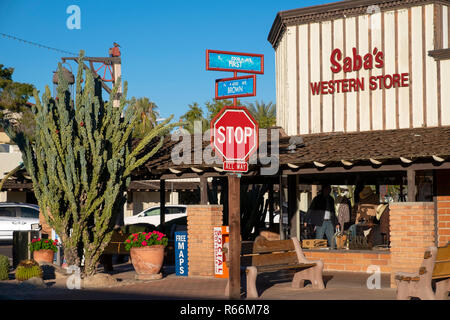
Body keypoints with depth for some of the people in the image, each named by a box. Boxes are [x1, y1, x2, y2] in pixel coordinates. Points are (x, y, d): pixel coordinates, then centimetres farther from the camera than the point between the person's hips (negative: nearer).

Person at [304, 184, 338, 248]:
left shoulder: (330, 199, 16)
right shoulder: (317, 198, 2)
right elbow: (310, 209, -1)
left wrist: (336, 223, 19)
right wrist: (306, 221, -10)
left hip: (329, 222, 4)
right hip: (320, 222, -4)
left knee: (332, 241, -2)